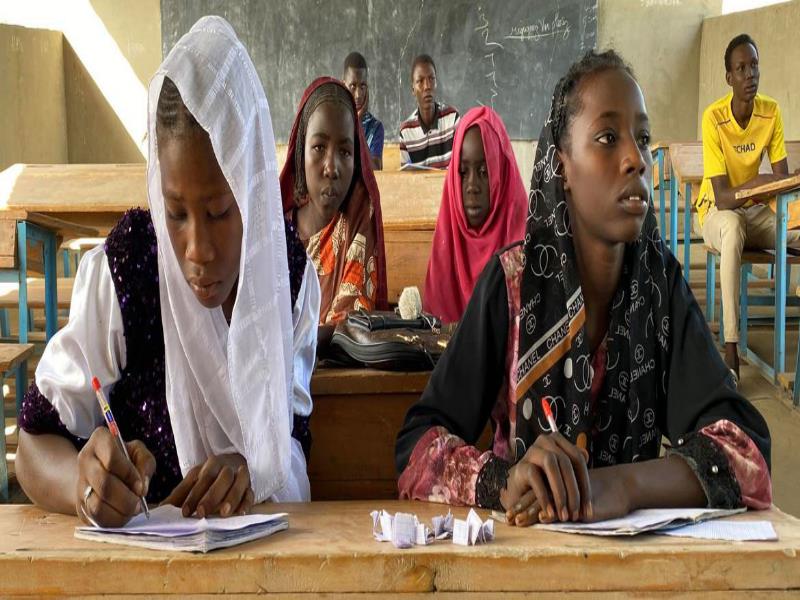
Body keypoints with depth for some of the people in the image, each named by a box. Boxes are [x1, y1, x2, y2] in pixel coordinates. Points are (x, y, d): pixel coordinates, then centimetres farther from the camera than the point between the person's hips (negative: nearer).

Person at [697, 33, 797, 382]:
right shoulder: (714, 117, -21)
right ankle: (731, 346, -44)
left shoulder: (772, 111, -7)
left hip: (754, 210, 5)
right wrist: (758, 182, -39)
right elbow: (721, 196, -25)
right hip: (716, 212, -5)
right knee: (733, 228, -41)